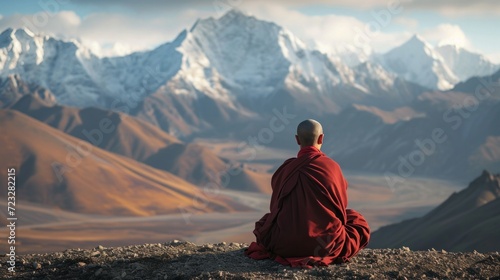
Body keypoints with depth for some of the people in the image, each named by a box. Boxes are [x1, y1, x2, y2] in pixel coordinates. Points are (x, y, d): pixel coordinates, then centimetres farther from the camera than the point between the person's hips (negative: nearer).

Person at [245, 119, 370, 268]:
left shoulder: (285, 169, 1)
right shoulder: (331, 166, -3)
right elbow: (340, 204, 12)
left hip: (285, 244, 2)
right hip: (327, 243, -1)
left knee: (265, 221, 35)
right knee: (358, 222, 26)